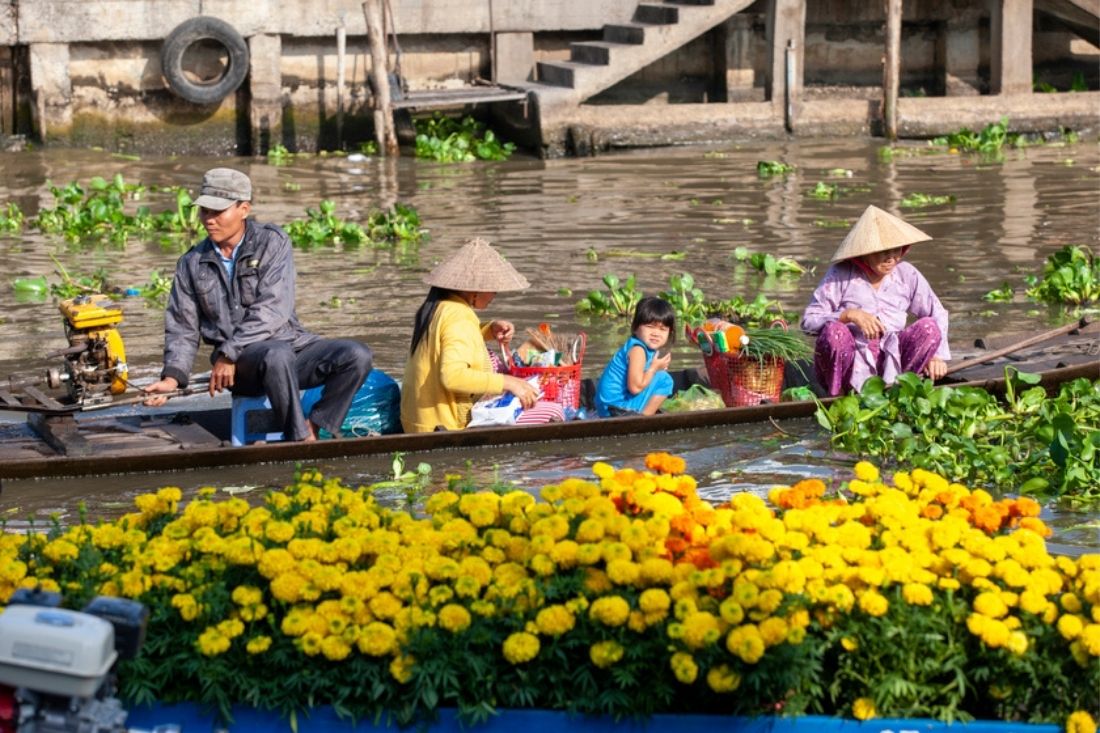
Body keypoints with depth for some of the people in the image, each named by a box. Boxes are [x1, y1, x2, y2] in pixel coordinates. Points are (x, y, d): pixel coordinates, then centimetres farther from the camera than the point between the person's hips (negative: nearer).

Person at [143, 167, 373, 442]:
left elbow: (273, 310, -12)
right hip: (242, 365, -1)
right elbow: (183, 329, 12)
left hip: (290, 341, 1)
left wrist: (228, 353, -19)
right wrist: (172, 376, -6)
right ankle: (300, 441, -35)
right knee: (277, 354, -38)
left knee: (357, 355, -25)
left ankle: (313, 429, -18)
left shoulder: (272, 243, 1)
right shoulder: (192, 264, 11)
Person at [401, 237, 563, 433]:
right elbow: (452, 376, -32)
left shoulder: (437, 307, 11)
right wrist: (507, 382, -26)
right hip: (450, 427, -10)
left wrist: (490, 329, 13)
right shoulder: (458, 318, -18)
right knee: (552, 412, -11)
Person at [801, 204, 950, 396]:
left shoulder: (907, 275, 6)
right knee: (834, 331, -35)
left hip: (892, 359, 3)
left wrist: (937, 355, -3)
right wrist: (849, 315, -22)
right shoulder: (841, 276, -4)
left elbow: (938, 314, 11)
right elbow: (808, 321, -8)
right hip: (849, 361, -3)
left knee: (929, 326, -20)